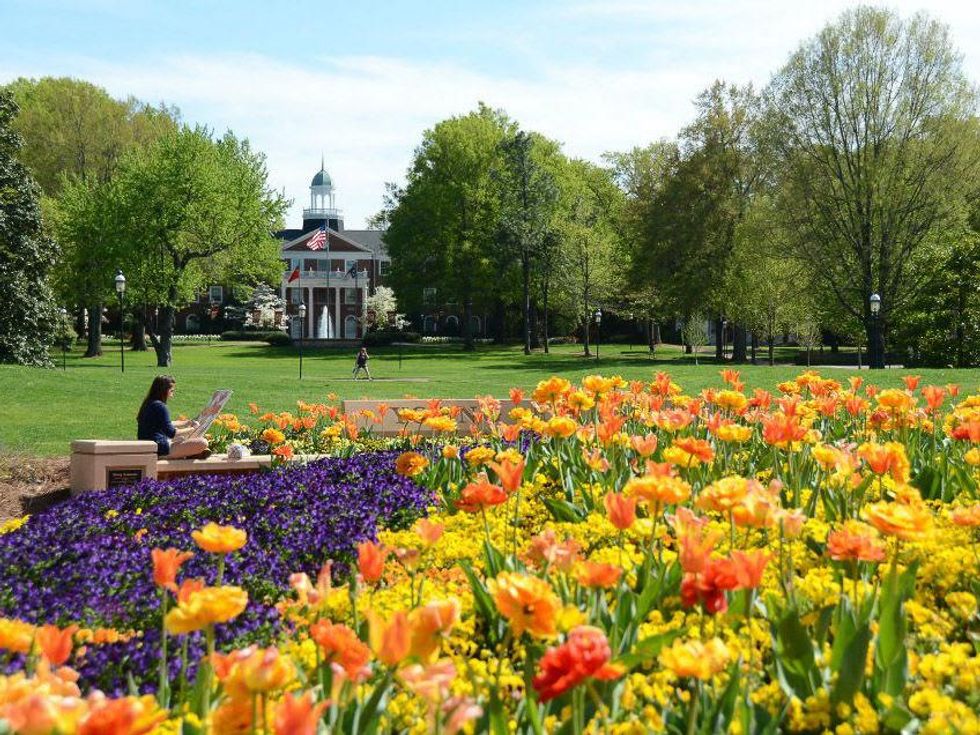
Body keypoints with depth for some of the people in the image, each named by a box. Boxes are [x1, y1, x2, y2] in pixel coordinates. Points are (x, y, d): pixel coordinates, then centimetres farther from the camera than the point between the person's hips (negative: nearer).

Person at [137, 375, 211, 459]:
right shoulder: (160, 406, -16)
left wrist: (187, 423, 26)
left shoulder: (148, 404, 13)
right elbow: (171, 433, -17)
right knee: (202, 443, -19)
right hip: (161, 450, -10)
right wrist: (191, 429, -3)